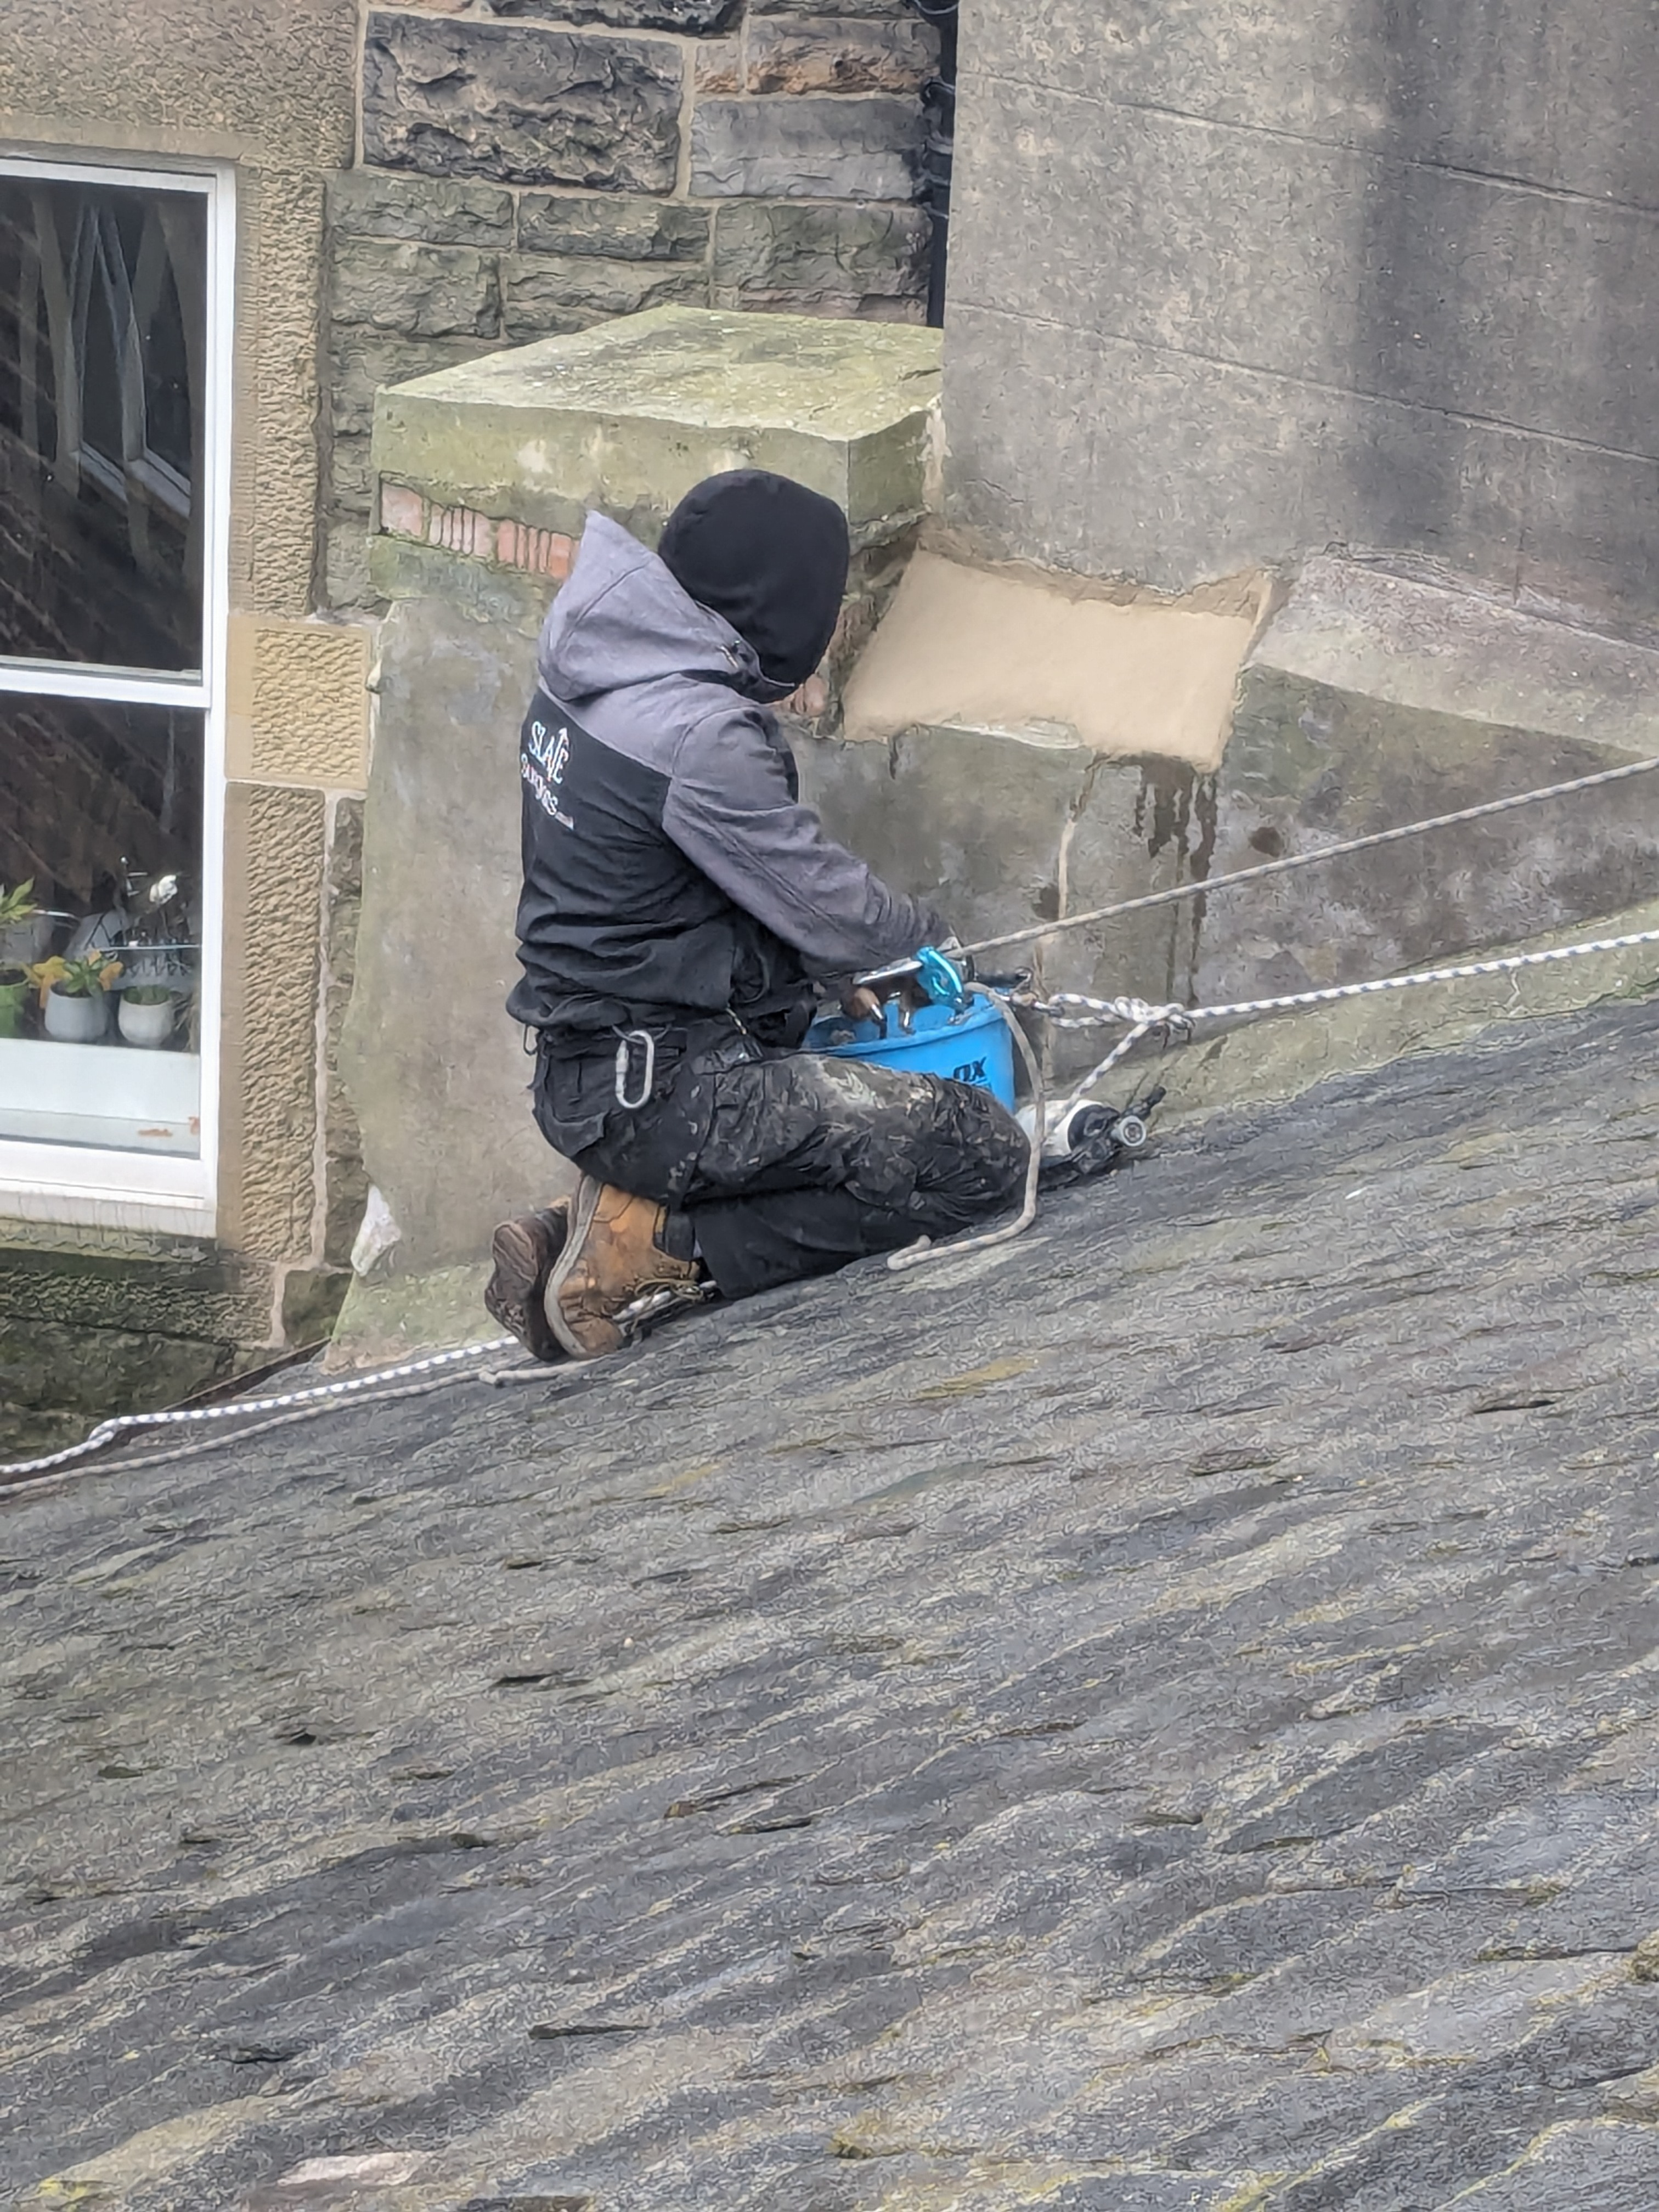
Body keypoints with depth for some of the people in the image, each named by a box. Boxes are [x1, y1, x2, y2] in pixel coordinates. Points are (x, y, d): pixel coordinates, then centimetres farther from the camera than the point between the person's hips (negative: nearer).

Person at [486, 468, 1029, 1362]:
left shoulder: (587, 675, 6)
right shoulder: (696, 736, -23)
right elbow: (825, 906, -12)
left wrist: (825, 969, 14)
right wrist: (927, 936, 9)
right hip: (664, 1093, -10)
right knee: (983, 1154, -12)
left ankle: (612, 1219, 8)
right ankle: (655, 1247, -9)